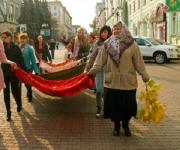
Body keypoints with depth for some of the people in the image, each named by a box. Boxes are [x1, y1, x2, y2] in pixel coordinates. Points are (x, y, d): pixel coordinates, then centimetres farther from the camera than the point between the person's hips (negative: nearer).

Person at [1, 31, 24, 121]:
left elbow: (21, 60, -2)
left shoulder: (16, 48, -4)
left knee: (15, 91, 6)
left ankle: (19, 104, 37)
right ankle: (8, 112, 14)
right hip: (4, 73, 2)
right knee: (6, 93, 4)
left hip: (15, 73, -1)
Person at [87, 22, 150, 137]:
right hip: (112, 81, 1)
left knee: (129, 105, 8)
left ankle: (126, 125, 33)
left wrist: (144, 75, -5)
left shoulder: (132, 45, -1)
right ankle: (117, 126, 29)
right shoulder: (107, 44, 3)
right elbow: (101, 61, -1)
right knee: (114, 105, 8)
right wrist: (92, 71, -12)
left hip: (128, 82, -1)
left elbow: (139, 62, -1)